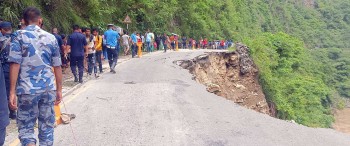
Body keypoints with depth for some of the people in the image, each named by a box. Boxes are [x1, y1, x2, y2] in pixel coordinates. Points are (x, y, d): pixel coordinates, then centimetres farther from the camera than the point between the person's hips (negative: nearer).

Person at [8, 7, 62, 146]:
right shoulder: (51, 37, 7)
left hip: (27, 89, -2)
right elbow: (57, 66, 7)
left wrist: (12, 91, -8)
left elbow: (15, 64, -9)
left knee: (25, 126, 9)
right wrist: (59, 89, 13)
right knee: (47, 126, 13)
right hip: (48, 88, 3)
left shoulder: (19, 36, -1)